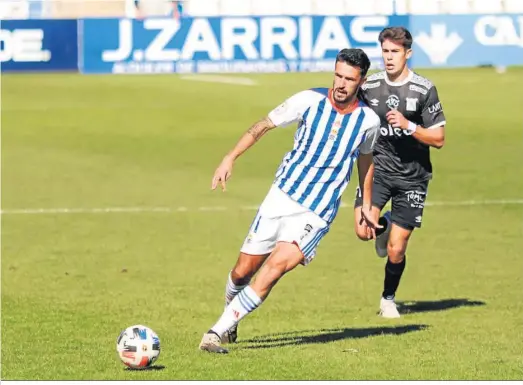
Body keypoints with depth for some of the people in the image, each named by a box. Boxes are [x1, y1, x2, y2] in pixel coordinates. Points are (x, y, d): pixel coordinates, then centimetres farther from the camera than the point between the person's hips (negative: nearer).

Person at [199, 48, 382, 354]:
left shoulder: (368, 120, -3)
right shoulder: (310, 100, -6)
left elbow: (365, 159, 18)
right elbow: (264, 125, 5)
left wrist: (366, 205, 26)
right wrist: (231, 158, -4)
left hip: (316, 214, -1)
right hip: (283, 196, 1)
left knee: (276, 266, -23)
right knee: (243, 271, 4)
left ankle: (220, 330, -20)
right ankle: (232, 306, 39)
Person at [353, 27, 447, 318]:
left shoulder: (424, 89, -7)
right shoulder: (369, 87, 1)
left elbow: (438, 139, -7)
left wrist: (409, 126, -20)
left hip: (412, 176, -2)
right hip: (378, 166, 2)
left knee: (396, 251, 0)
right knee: (364, 230, -22)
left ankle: (389, 299, 28)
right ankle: (385, 226, 16)